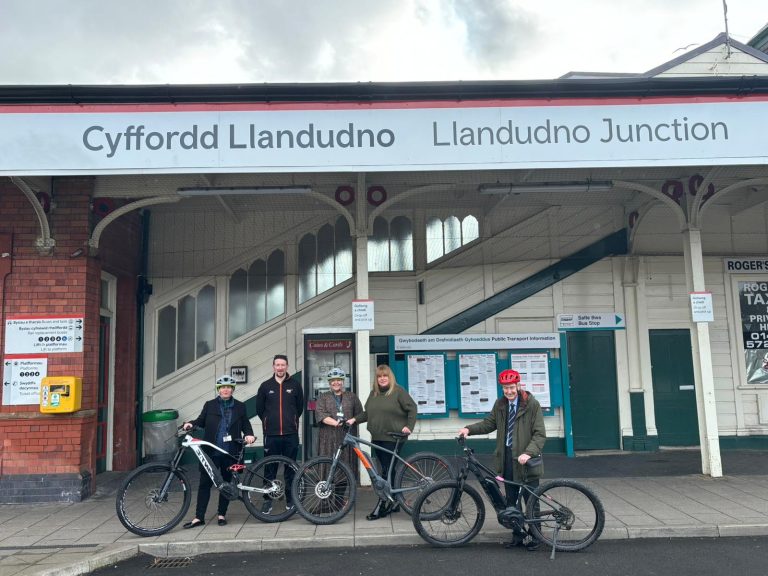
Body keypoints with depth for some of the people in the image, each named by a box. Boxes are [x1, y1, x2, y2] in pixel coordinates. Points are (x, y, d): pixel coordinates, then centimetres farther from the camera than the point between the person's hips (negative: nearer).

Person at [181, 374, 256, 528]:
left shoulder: (239, 406, 7)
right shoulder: (210, 405, 6)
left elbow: (245, 424, 10)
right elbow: (201, 421, 10)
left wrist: (249, 434, -9)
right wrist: (191, 423, -10)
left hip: (230, 452, 0)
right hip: (211, 452, 0)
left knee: (226, 483, 9)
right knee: (205, 483, 1)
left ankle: (222, 514, 22)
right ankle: (199, 517, 7)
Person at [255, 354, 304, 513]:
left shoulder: (295, 385, 3)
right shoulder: (265, 386, 3)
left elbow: (300, 407, 12)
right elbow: (259, 408, 11)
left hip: (291, 434, 0)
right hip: (271, 435, 0)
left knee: (291, 468, 7)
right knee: (270, 469, 4)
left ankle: (290, 499, 17)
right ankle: (267, 500, 14)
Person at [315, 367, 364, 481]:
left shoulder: (352, 396, 17)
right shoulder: (323, 397, 12)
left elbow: (359, 414, 12)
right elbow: (320, 414, -4)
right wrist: (335, 423, -18)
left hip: (347, 437, 1)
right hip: (329, 439, -1)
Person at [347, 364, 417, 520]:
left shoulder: (398, 391, -5)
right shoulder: (374, 394, 14)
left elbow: (412, 409, -7)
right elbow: (368, 413, 15)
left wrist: (409, 427, -15)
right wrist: (355, 419, 1)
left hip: (393, 438, -6)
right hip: (377, 438, 6)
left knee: (387, 471, -6)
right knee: (388, 470, 12)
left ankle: (382, 506, -3)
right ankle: (393, 503, 21)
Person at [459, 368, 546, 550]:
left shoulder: (532, 405, -9)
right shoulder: (500, 405, 7)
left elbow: (540, 434, -12)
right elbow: (489, 423, 12)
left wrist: (528, 453, -25)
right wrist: (469, 429, -4)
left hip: (526, 459, -5)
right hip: (507, 457, 5)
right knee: (511, 499, 12)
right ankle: (518, 534, 23)